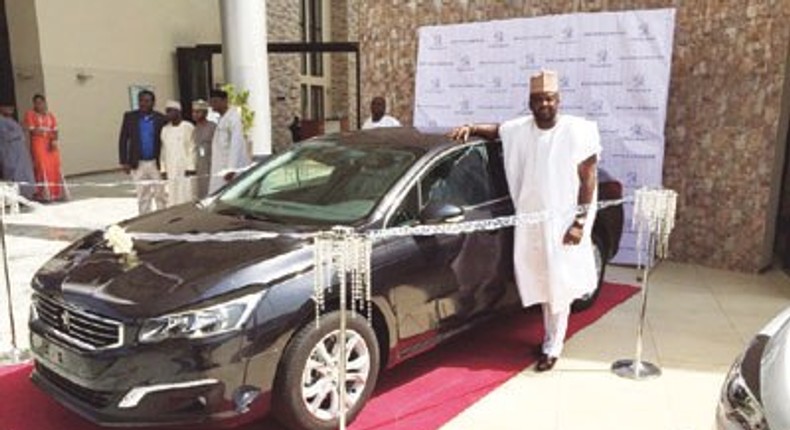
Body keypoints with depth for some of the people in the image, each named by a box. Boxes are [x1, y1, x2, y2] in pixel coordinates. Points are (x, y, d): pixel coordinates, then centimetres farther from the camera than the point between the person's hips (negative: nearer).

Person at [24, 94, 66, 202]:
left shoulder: (50, 115, 13)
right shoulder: (30, 114, -1)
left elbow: (55, 130, 6)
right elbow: (32, 131, -8)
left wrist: (54, 140, -12)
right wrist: (48, 132, -6)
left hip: (51, 144, 4)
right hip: (38, 144, -4)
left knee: (55, 168, 2)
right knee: (42, 168, -9)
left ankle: (57, 193, 8)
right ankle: (45, 195, -8)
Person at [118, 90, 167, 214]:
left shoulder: (161, 119, -2)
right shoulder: (129, 117, 4)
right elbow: (123, 140, 4)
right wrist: (124, 161, -2)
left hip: (156, 163, -1)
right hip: (138, 164, 2)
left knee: (160, 194, 3)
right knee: (143, 196, 8)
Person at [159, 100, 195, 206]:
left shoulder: (188, 127, -5)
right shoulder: (165, 129, 12)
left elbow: (192, 148, -7)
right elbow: (163, 150, 14)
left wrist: (191, 167, -11)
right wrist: (163, 168, 9)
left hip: (185, 170, -5)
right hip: (170, 171, 5)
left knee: (185, 198, -6)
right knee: (171, 200, 4)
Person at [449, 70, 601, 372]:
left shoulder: (578, 131, -11)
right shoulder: (519, 129, 2)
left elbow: (588, 179, -9)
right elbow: (495, 130, 22)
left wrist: (580, 222, -14)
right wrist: (471, 128, 1)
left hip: (562, 222, -4)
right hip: (530, 222, 5)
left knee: (558, 287, 4)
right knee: (542, 283, 14)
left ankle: (552, 348, 16)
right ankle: (550, 336, 31)